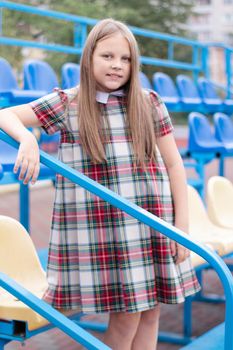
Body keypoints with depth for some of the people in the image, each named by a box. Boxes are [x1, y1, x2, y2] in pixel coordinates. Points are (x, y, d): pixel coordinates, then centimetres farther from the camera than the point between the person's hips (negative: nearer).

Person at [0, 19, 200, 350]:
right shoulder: (66, 104, 2)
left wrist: (182, 226, 2)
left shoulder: (149, 103, 6)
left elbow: (173, 164, 7)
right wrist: (28, 138, -22)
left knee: (150, 311, 9)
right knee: (126, 315, 0)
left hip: (152, 224, 3)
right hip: (100, 226, -2)